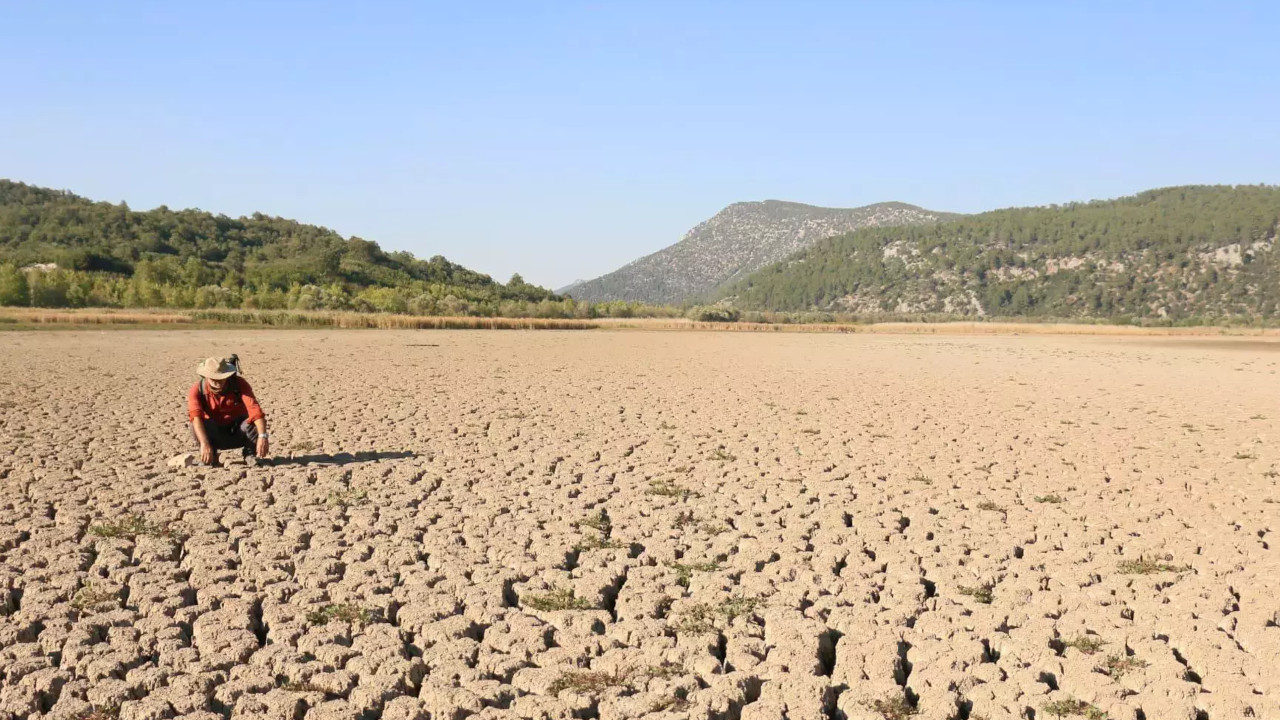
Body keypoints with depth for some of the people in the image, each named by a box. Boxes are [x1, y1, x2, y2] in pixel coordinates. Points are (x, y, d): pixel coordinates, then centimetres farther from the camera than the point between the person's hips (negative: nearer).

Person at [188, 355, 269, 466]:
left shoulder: (239, 384, -20)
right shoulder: (197, 390, -19)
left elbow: (255, 410, -32)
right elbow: (196, 417, -35)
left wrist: (262, 437, -47)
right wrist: (204, 443, -51)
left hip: (238, 433, 0)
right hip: (215, 435, 0)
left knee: (250, 423, -32)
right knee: (198, 426, -31)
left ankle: (250, 454, -3)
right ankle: (210, 457, -4)